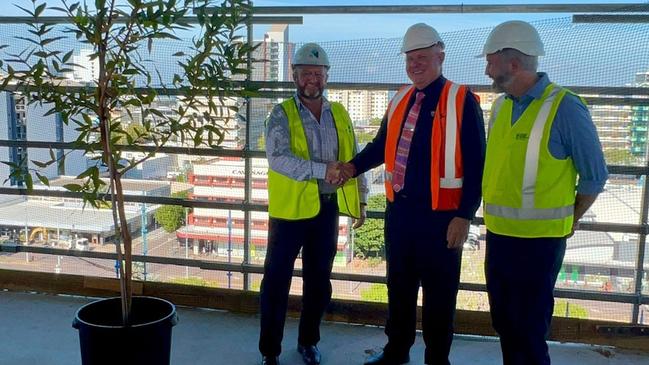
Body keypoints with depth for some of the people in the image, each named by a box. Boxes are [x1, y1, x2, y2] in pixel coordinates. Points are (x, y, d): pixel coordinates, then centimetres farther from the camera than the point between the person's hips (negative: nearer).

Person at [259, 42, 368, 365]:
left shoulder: (339, 114, 7)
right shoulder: (282, 114, -7)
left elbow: (354, 159, 14)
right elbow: (278, 158, -23)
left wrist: (361, 199, 12)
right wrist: (322, 170, -31)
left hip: (328, 207, 4)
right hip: (291, 207, -4)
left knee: (319, 279, 15)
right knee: (277, 280, 3)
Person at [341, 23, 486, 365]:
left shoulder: (461, 100, -8)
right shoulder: (399, 100, 10)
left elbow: (475, 164, -11)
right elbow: (381, 145, 17)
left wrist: (464, 215, -15)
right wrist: (355, 165, -2)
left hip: (440, 215, -5)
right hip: (399, 209, 6)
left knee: (439, 293, 9)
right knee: (399, 285, 18)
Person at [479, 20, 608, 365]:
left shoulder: (565, 108, -14)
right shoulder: (501, 105, 5)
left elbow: (594, 175, -6)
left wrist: (568, 221, 4)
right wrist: (496, 219, 11)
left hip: (537, 240, -6)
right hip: (498, 235, 6)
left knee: (528, 330, 5)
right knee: (504, 323, 18)